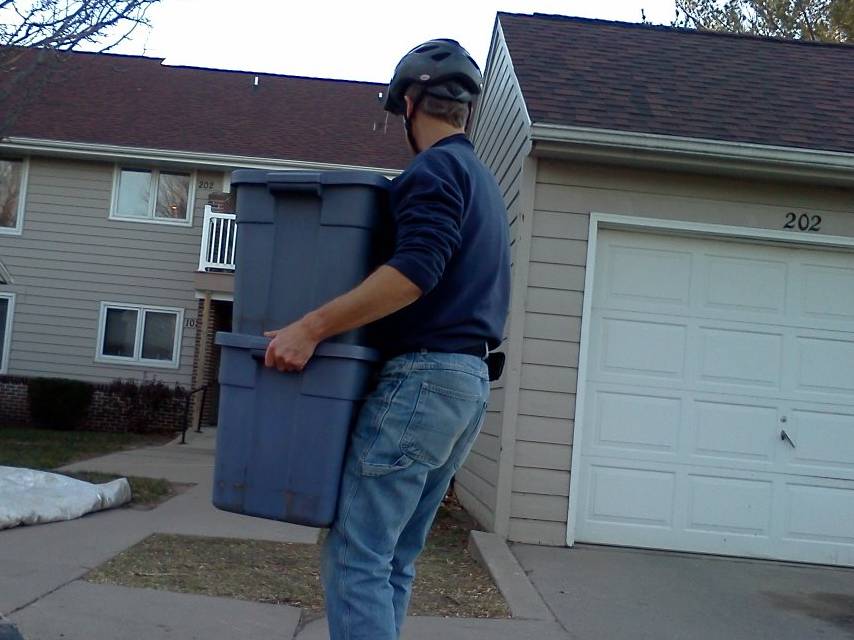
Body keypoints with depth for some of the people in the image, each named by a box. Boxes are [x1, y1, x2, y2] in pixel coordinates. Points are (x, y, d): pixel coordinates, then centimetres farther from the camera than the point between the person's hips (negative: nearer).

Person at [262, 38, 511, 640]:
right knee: (395, 559, 13)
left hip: (423, 375, -10)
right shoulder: (485, 182, 22)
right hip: (470, 383, 10)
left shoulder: (434, 170, -8)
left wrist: (311, 326, -23)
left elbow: (415, 270, -23)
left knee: (355, 558, -8)